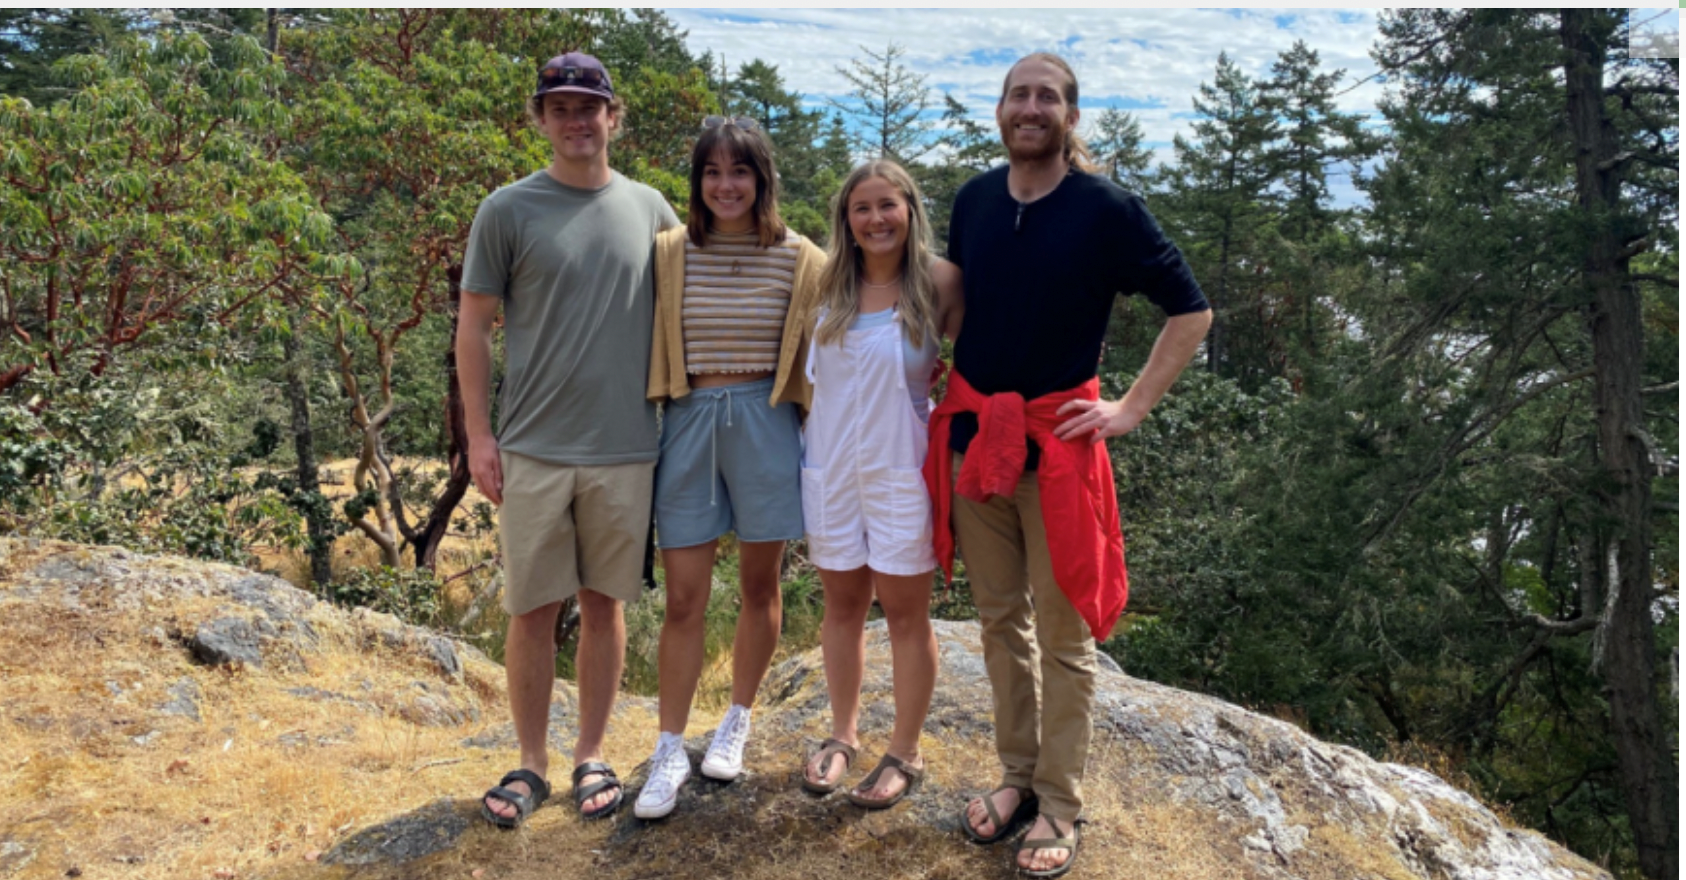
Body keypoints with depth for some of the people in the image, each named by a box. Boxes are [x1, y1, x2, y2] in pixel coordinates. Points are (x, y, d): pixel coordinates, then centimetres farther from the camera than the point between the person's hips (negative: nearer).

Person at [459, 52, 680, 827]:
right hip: (532, 448, -2)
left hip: (625, 449, 2)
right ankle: (530, 762, 22)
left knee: (603, 603, 11)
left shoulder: (649, 209, 7)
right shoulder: (508, 210, 0)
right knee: (533, 608, 5)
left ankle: (592, 756, 25)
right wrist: (478, 435, -4)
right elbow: (474, 326, 1)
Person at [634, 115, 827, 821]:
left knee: (759, 586, 12)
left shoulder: (800, 261, -1)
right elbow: (649, 349, 5)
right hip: (689, 422, 0)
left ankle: (737, 724, 31)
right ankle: (670, 750, 15)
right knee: (683, 599, 3)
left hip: (766, 424, 0)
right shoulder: (668, 253, 1)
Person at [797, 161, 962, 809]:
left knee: (905, 611, 6)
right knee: (842, 604, 14)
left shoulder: (939, 281, -7)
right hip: (831, 466, 4)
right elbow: (804, 370, 14)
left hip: (901, 468, -3)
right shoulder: (828, 282, 3)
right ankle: (842, 736, 32)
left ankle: (905, 754, 22)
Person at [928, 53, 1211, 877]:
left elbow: (1191, 310, -3)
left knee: (1062, 633, 4)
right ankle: (1017, 774, 29)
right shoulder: (973, 200, 5)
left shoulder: (1105, 208, -8)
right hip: (970, 437, 4)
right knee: (999, 621, 13)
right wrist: (944, 384, 12)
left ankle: (1059, 805, 18)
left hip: (1056, 443, -4)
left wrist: (1133, 407, -7)